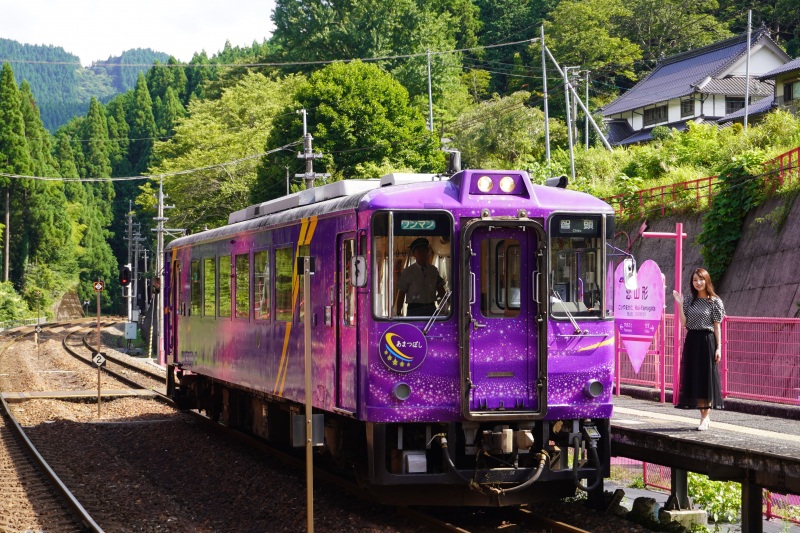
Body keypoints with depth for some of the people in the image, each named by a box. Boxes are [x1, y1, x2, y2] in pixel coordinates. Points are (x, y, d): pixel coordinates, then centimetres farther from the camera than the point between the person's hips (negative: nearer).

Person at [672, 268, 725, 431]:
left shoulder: (715, 301, -3)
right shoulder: (689, 300, 8)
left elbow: (717, 326, -3)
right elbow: (684, 323, 3)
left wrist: (718, 347, -8)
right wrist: (680, 304, -6)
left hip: (707, 341, -5)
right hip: (691, 341, 5)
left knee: (706, 379, -3)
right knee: (694, 379, 5)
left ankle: (705, 417, 2)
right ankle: (704, 415, 15)